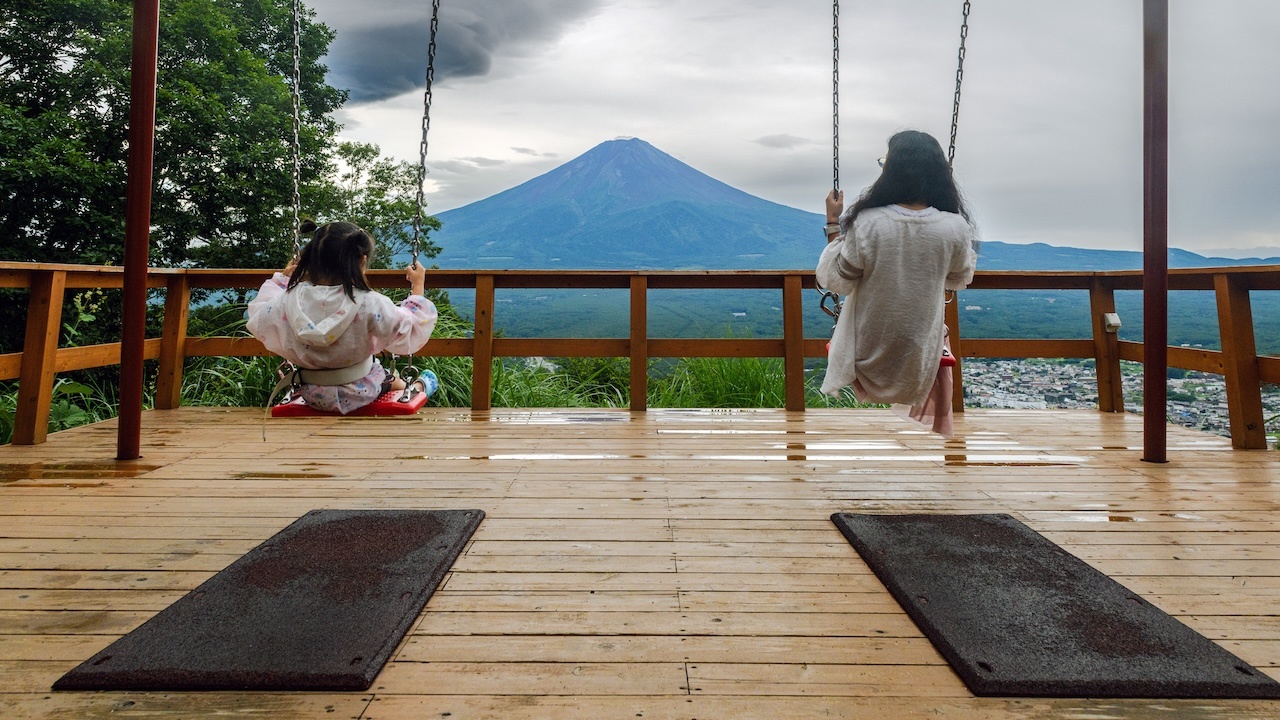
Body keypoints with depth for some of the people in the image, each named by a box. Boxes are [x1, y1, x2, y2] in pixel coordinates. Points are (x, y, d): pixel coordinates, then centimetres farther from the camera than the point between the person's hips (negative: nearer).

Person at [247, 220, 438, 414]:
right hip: (360, 394, -3)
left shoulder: (289, 301, -15)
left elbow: (257, 320, 7)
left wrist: (282, 278, 18)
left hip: (313, 397, 3)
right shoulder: (369, 304, -28)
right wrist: (418, 286, -7)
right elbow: (412, 332, -18)